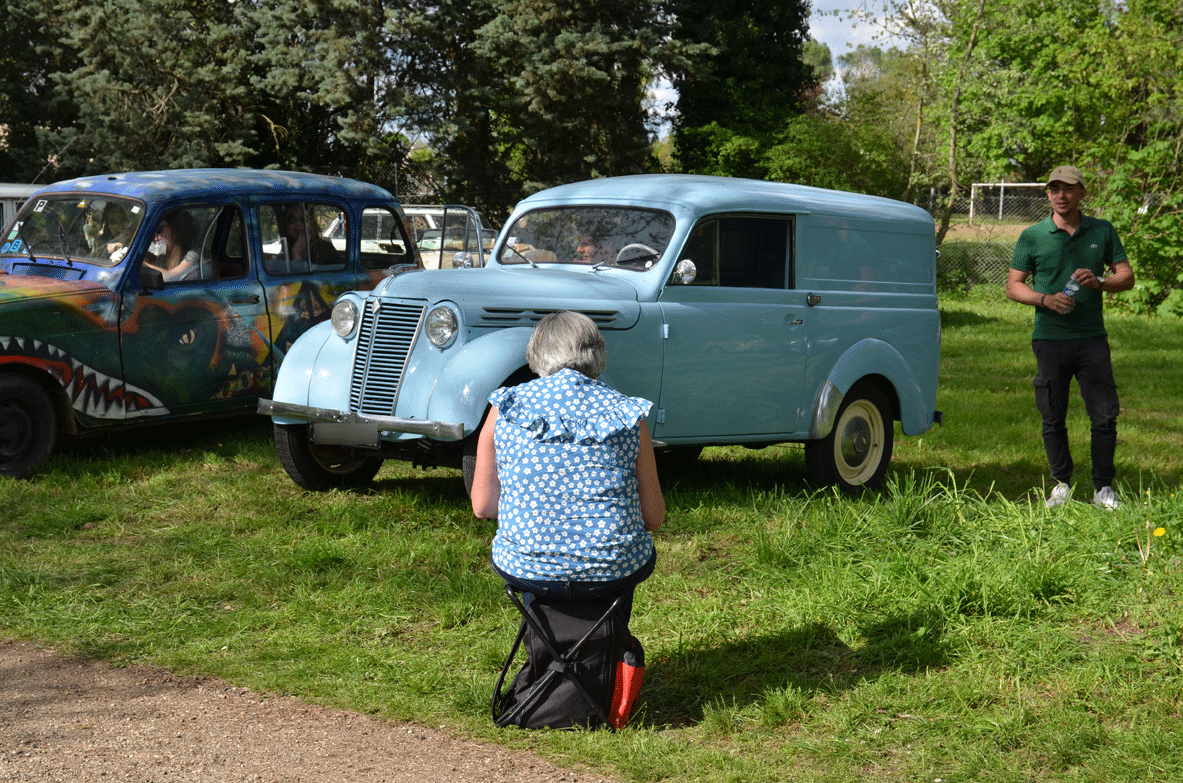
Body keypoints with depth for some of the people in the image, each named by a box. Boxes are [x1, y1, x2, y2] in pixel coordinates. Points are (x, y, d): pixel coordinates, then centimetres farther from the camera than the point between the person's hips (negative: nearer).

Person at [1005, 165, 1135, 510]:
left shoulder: (1103, 231, 8)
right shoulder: (1032, 236, 4)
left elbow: (1127, 276, 10)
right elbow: (1013, 286, 5)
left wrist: (1099, 282, -11)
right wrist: (1045, 299, -12)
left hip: (1092, 338, 1)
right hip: (1049, 339, 0)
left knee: (1105, 416, -1)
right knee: (1053, 418, 5)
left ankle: (1103, 488, 11)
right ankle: (1062, 484, 18)